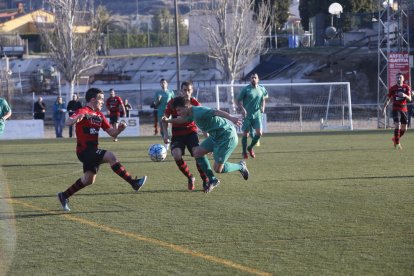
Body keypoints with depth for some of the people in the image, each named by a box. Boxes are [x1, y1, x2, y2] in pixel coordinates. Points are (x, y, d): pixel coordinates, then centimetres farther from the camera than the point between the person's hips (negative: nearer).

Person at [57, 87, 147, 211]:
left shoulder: (99, 115, 15)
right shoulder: (83, 111, -10)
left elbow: (112, 132, 13)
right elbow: (68, 122, -26)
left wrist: (119, 129, -9)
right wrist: (76, 119, -48)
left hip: (93, 151, 9)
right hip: (84, 150, -9)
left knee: (89, 180, 16)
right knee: (111, 156, -26)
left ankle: (64, 196, 31)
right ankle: (134, 183, -28)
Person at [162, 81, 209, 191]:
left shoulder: (195, 103, -5)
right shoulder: (173, 103, -6)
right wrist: (165, 134, -6)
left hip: (191, 132, 0)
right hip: (177, 134, 0)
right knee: (176, 155, -25)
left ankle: (205, 181, -8)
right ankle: (190, 178, -2)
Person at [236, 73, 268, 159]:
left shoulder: (262, 89, 5)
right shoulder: (246, 89, -8)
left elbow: (263, 98, 23)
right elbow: (238, 100, -6)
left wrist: (262, 107, 7)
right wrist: (242, 109, -21)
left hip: (257, 115, 3)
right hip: (247, 115, -3)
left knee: (259, 133, -7)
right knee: (245, 133, 1)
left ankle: (250, 148, 17)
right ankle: (244, 152, 18)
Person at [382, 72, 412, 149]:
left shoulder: (406, 87, 3)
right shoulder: (392, 88, 0)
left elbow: (409, 99, -5)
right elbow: (388, 99, 9)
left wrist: (405, 95, -26)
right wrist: (384, 107, 0)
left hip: (404, 109, 3)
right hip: (396, 109, -3)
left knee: (404, 129, 8)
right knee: (397, 125, -20)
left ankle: (395, 138, 34)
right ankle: (397, 144, -14)